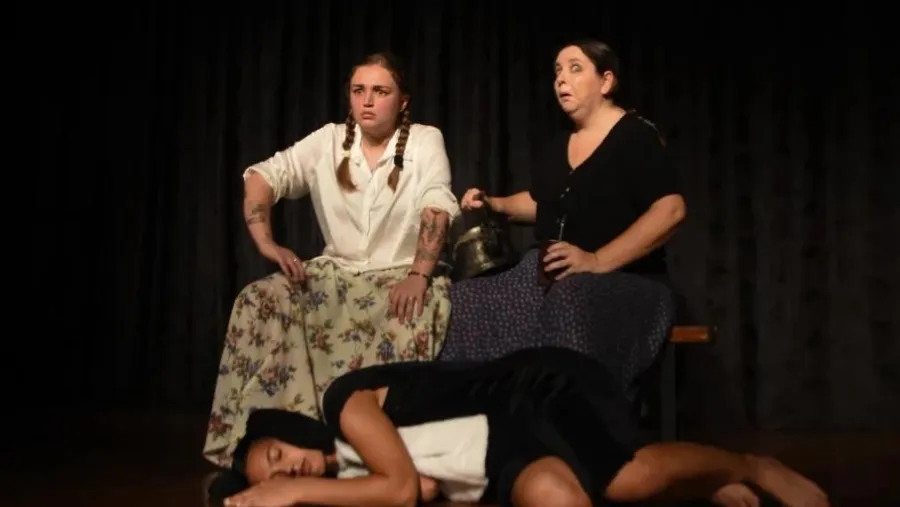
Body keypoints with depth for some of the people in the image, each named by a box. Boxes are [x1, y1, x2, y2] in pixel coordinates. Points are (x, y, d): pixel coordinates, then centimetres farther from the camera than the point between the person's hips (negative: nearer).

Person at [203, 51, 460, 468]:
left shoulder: (425, 141, -2)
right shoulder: (329, 141, 6)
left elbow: (438, 207, -16)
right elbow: (263, 175, -1)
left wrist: (419, 275, -31)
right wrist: (266, 242, -18)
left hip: (403, 274, -3)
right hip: (337, 272, 3)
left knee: (408, 325, -38)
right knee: (257, 301, -20)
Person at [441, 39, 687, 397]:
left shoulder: (635, 136, -7)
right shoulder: (560, 144, 16)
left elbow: (671, 210, -19)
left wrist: (598, 262, -24)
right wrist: (494, 204, 12)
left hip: (625, 281, -7)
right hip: (552, 279, 7)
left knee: (568, 302, -42)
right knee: (465, 301, -15)